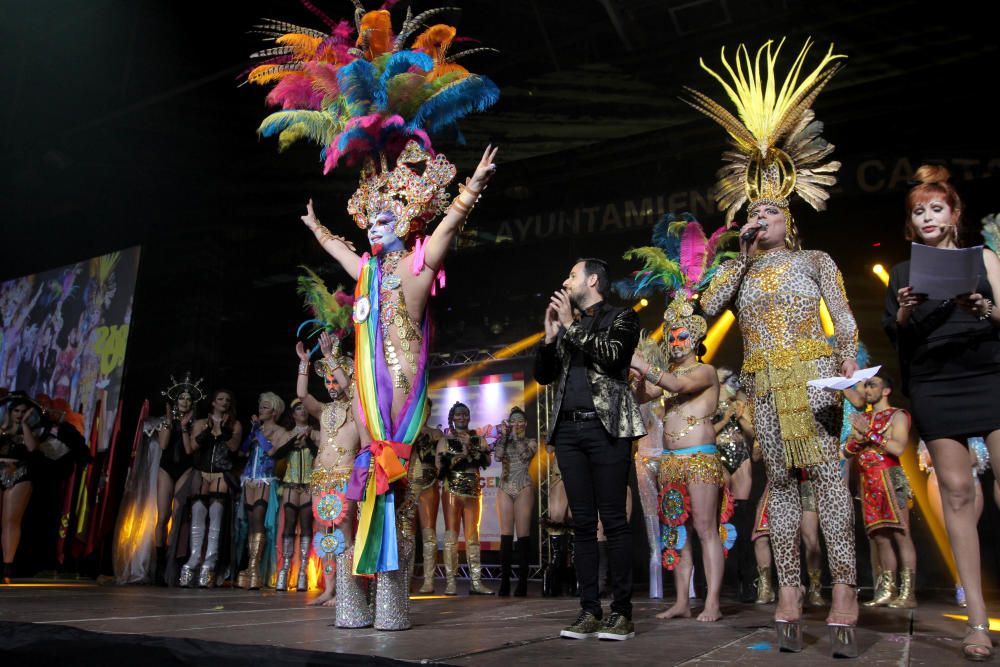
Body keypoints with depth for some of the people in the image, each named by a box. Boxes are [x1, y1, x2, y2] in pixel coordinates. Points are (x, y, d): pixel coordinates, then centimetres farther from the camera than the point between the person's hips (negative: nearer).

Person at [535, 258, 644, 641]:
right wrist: (551, 335, 4)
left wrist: (572, 326, -5)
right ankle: (589, 610, 8)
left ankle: (622, 612, 1)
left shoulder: (621, 318, 8)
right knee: (582, 522, 4)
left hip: (606, 427, -5)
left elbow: (613, 355, -12)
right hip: (569, 430, 5)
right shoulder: (567, 325, 21)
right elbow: (543, 375, 18)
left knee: (613, 520, -6)